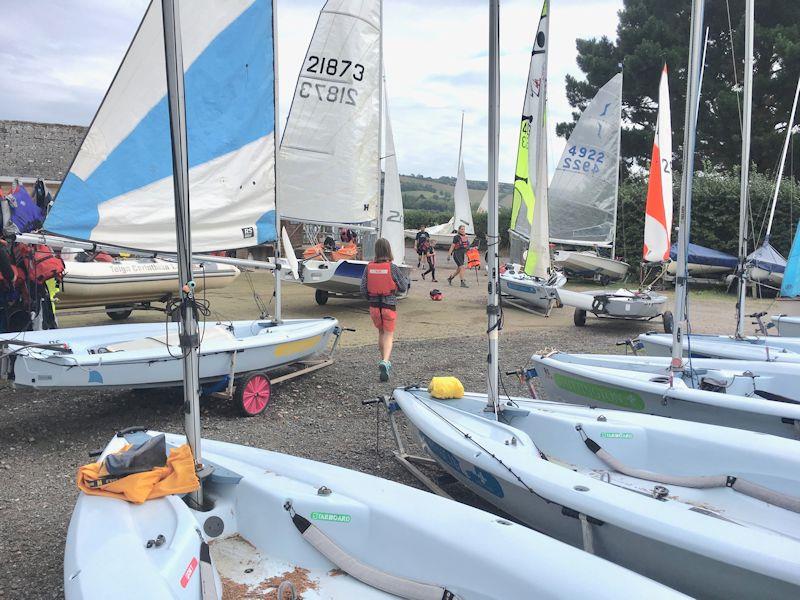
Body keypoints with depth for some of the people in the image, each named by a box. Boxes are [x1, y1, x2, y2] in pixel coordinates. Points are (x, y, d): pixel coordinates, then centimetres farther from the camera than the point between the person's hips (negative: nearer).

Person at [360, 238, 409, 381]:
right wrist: (405, 279, 16)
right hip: (389, 305, -3)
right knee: (389, 335, 3)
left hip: (374, 306, 3)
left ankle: (384, 360, 31)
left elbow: (363, 290, -1)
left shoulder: (369, 267, -4)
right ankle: (385, 362, -18)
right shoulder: (392, 267, -13)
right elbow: (403, 288, -5)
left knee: (381, 333, 23)